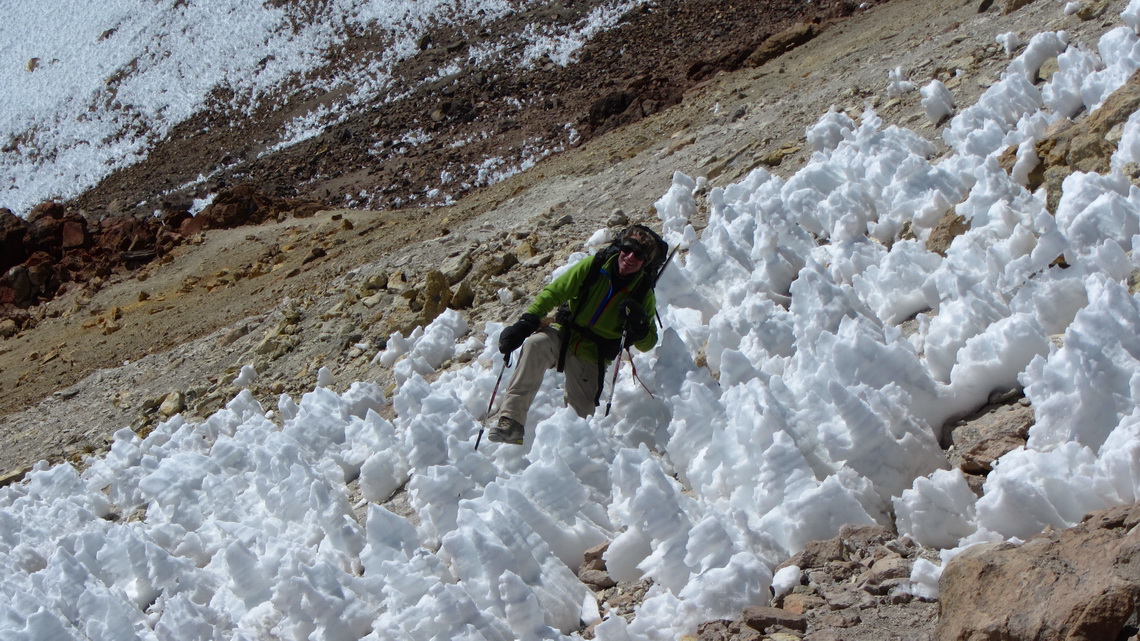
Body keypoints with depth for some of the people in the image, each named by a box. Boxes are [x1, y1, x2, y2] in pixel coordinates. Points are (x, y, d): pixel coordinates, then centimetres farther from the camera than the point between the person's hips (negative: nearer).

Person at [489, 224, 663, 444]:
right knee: (536, 343, -34)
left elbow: (647, 344, 0)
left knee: (580, 416, -6)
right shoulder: (594, 266, -8)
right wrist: (525, 323, -17)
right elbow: (554, 292, -6)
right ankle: (511, 421, -38)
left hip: (591, 358, 1)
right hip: (564, 336, -1)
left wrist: (638, 326, -24)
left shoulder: (644, 294, -5)